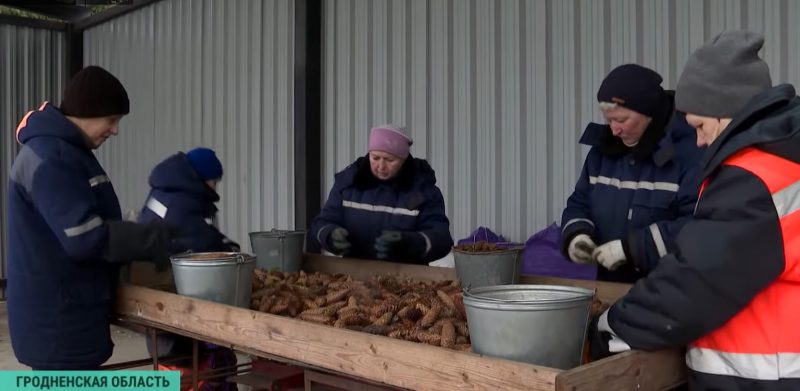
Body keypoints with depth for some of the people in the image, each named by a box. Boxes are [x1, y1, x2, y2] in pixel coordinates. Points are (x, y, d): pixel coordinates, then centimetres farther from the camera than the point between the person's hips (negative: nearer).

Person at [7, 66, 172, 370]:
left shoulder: (64, 151, 14)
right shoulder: (50, 157, -19)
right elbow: (85, 238, -25)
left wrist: (145, 236, 7)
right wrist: (159, 239, -17)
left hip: (66, 309, 10)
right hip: (57, 316, -10)